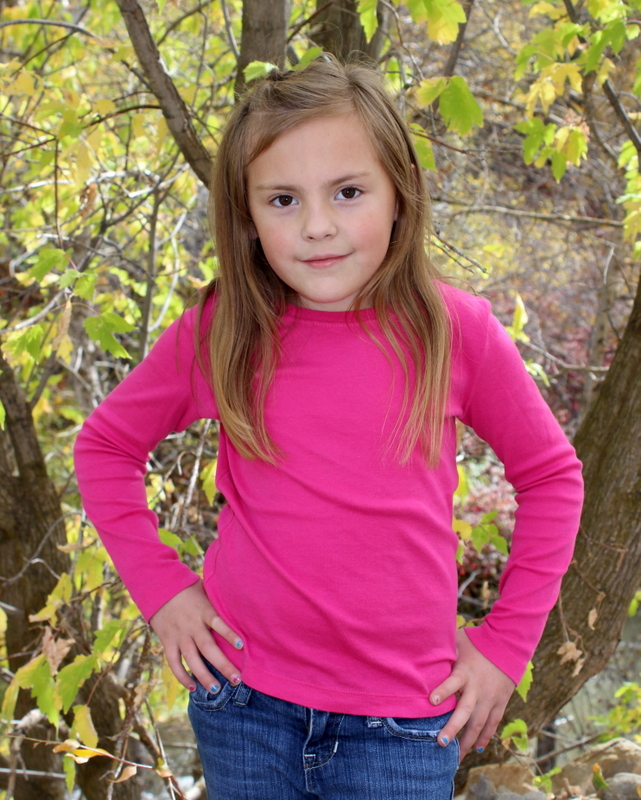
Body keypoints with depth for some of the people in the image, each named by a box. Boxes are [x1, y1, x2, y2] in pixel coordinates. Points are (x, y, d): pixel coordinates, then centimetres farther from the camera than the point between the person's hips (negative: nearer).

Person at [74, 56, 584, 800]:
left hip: (402, 724, -1)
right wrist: (159, 586, -1)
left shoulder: (454, 329, -10)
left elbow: (550, 475, 2)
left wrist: (506, 641, 0)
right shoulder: (218, 335, -8)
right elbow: (104, 445, 7)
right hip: (243, 703, 1)